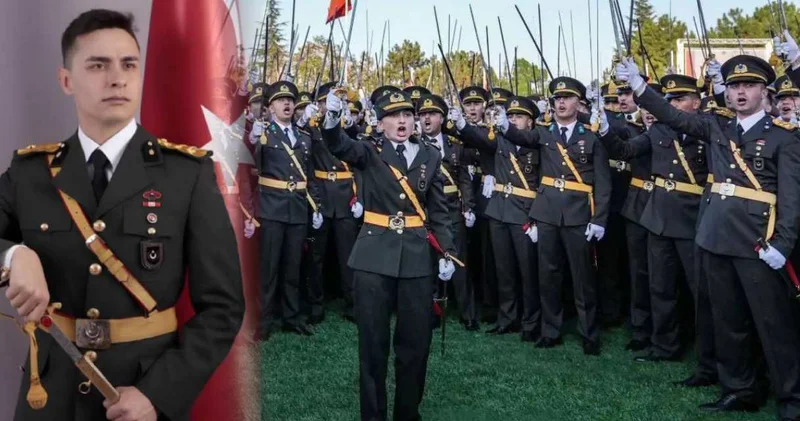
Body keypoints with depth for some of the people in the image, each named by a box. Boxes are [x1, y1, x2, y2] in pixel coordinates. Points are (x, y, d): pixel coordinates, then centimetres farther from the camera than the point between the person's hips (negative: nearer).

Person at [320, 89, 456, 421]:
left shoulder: (430, 156, 8)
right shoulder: (370, 153, 1)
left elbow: (439, 210, 10)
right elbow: (339, 146, -20)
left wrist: (447, 251, 1)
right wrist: (332, 120, -41)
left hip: (417, 256, 2)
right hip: (374, 255, -2)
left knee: (416, 340, 7)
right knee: (373, 340, 3)